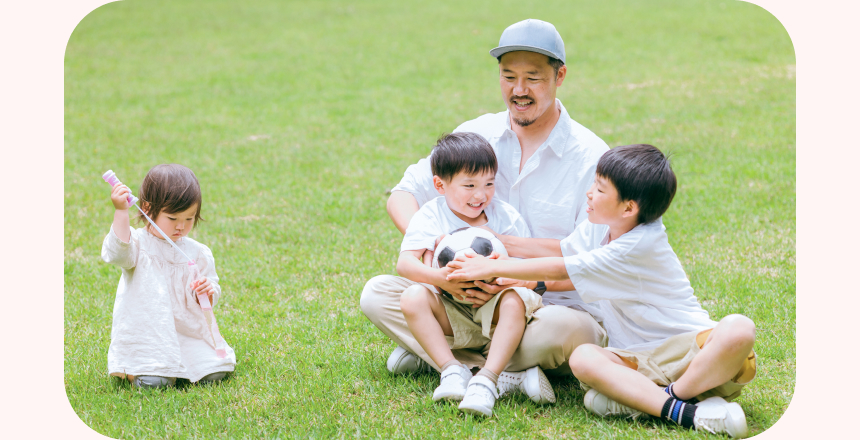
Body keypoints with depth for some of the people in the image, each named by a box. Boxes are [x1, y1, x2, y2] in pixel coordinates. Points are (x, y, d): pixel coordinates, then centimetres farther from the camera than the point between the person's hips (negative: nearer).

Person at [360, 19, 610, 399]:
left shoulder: (590, 157, -8)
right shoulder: (476, 135, 5)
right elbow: (402, 197, 1)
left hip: (558, 307, -4)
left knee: (563, 327, -39)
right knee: (377, 293, -13)